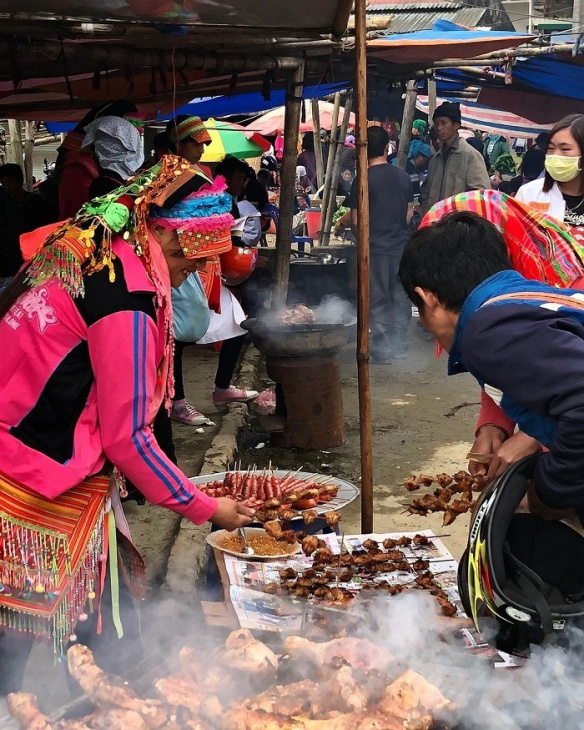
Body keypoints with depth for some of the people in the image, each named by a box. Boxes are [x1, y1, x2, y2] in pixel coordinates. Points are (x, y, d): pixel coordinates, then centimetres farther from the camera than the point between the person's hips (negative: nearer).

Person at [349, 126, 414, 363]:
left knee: (379, 300, 3)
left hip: (375, 248, -4)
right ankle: (400, 346, 17)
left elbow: (355, 221, -8)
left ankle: (382, 350, 6)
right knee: (401, 297, 11)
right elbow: (409, 212, 11)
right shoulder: (403, 177, 2)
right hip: (400, 245, 4)